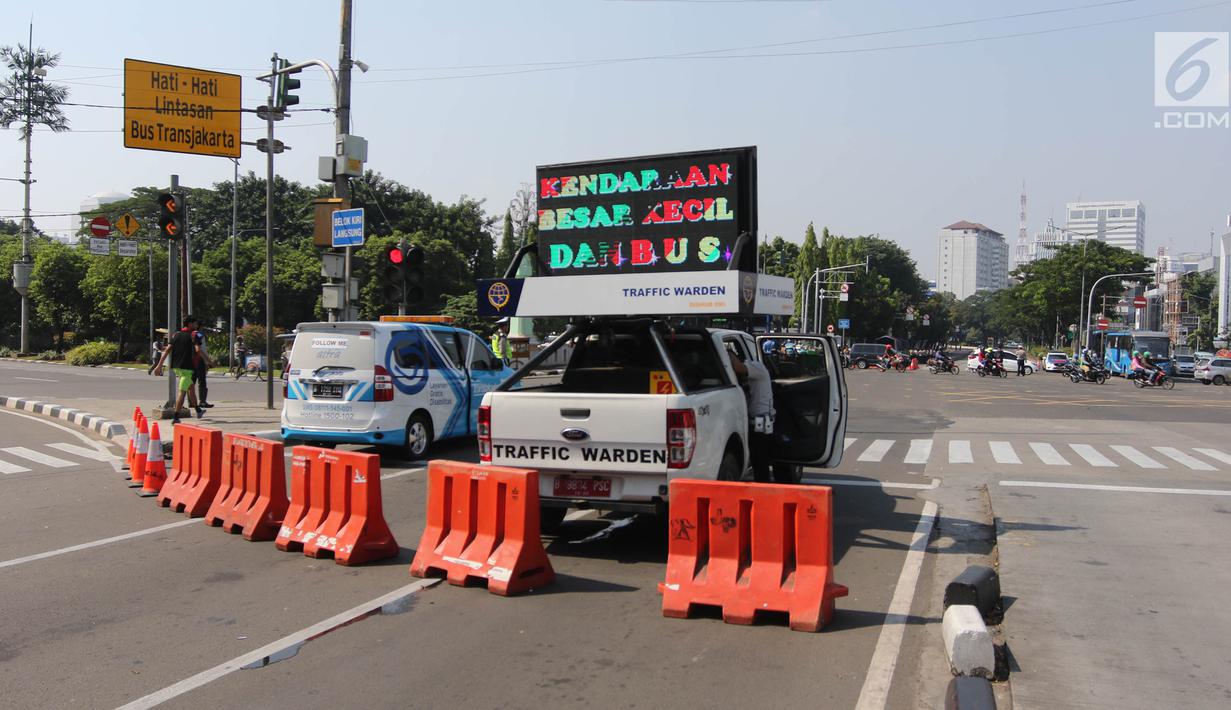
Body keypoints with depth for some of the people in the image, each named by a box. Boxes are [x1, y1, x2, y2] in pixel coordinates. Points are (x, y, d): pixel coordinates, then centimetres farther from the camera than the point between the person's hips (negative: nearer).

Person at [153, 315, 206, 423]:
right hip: (186, 367, -7)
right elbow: (198, 350, -19)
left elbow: (167, 350, 7)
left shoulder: (176, 334, 13)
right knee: (182, 392, -7)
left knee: (191, 387, 23)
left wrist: (159, 365, 7)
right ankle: (176, 417, -12)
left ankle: (198, 411, 35)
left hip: (176, 367, 7)